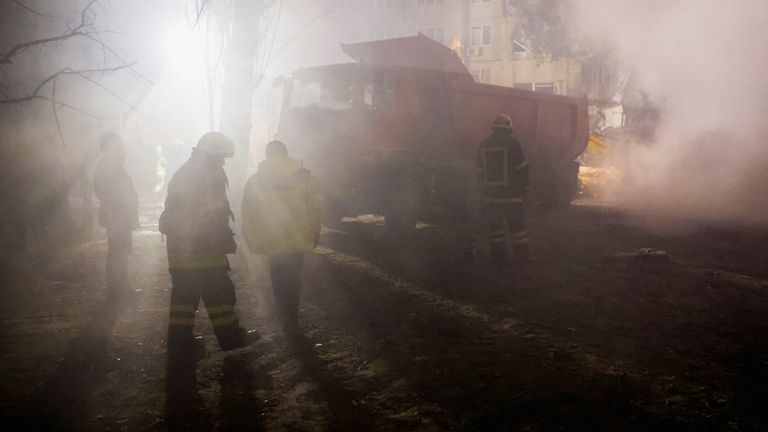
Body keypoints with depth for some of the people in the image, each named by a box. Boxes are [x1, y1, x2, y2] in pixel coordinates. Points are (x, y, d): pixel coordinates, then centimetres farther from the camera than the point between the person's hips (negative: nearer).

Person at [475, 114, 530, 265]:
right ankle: (521, 255, 8)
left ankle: (498, 255, 13)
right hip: (511, 194, -3)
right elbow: (522, 169, -6)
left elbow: (479, 171, 10)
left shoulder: (483, 145, 5)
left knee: (494, 224, 10)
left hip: (490, 194, 3)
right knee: (516, 223, 5)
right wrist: (524, 188, 6)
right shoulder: (512, 144, -8)